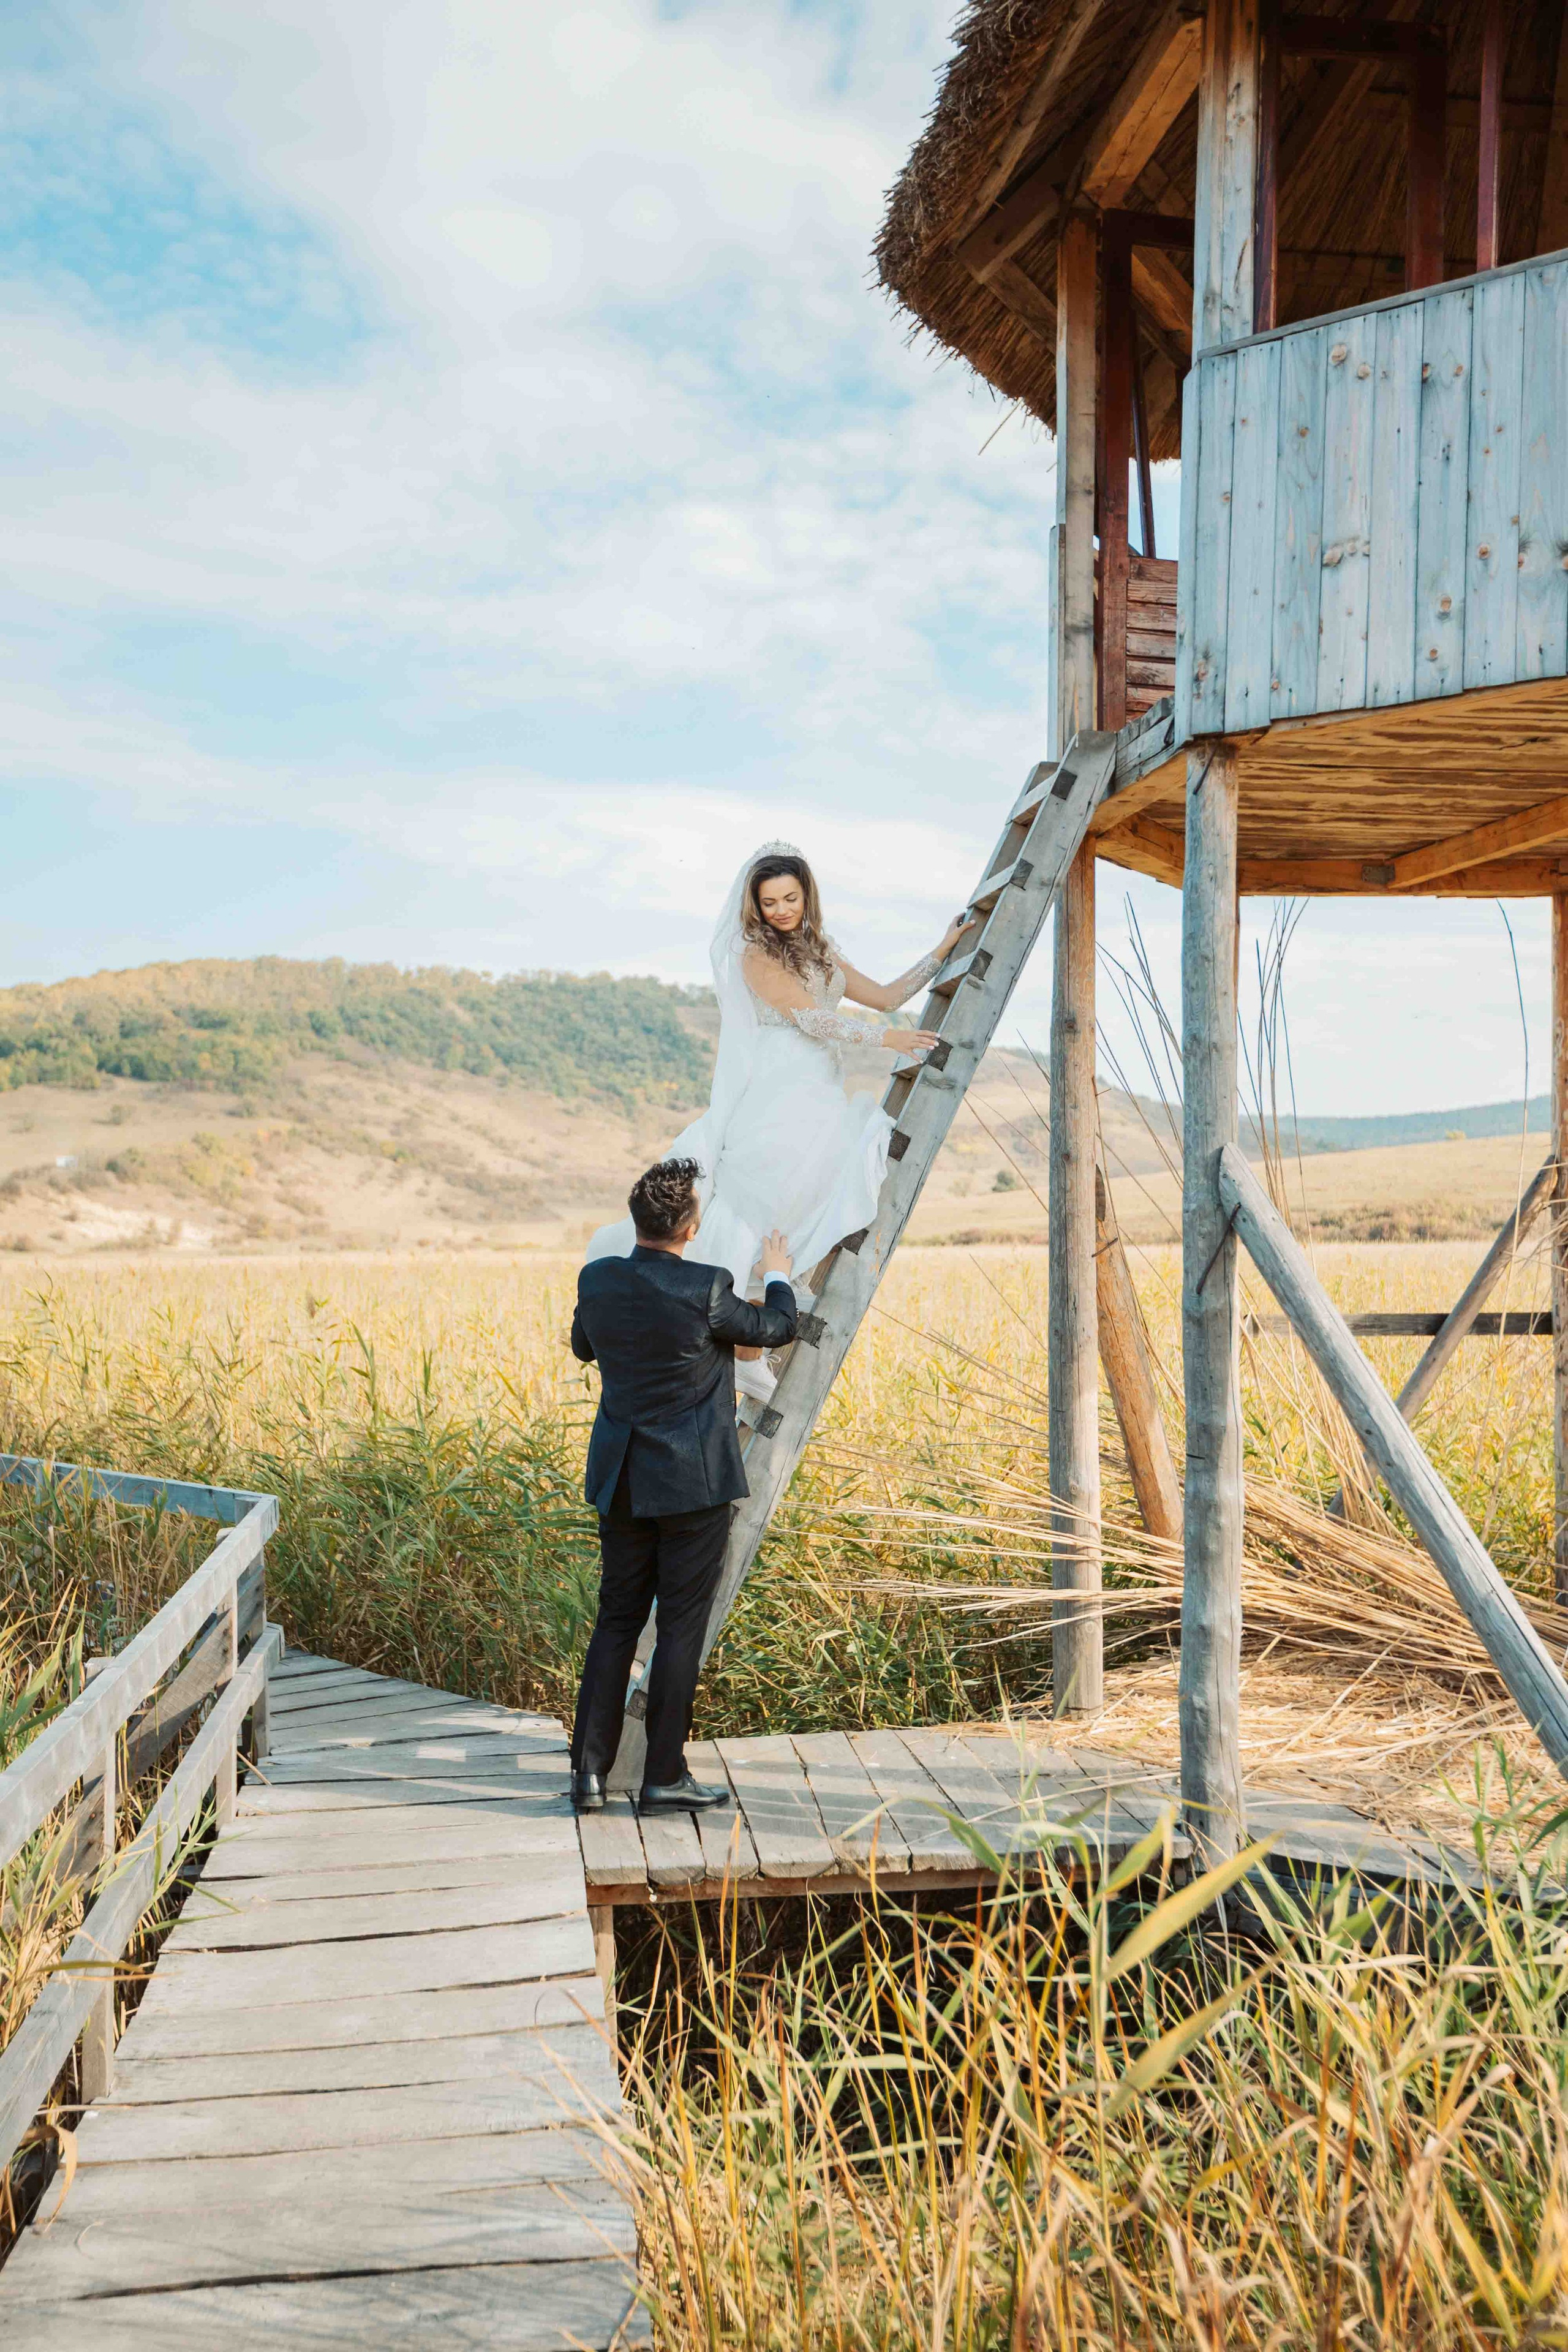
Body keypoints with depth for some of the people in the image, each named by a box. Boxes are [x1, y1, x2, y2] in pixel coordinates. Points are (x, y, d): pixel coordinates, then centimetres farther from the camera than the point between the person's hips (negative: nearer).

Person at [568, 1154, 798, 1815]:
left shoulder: (596, 1279, -2)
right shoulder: (706, 1290, -17)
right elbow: (777, 1329, 1)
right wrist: (777, 1273, 19)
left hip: (622, 1480, 5)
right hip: (692, 1482, -5)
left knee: (617, 1619, 13)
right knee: (681, 1626, 3)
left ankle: (589, 1771, 13)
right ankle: (664, 1779, 8)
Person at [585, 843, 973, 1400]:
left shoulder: (822, 952, 18)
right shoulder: (756, 955, -5)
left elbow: (885, 997, 20)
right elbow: (811, 1018, -12)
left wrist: (941, 953, 14)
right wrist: (886, 1038, -10)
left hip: (824, 1100, 8)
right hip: (778, 1098, -8)